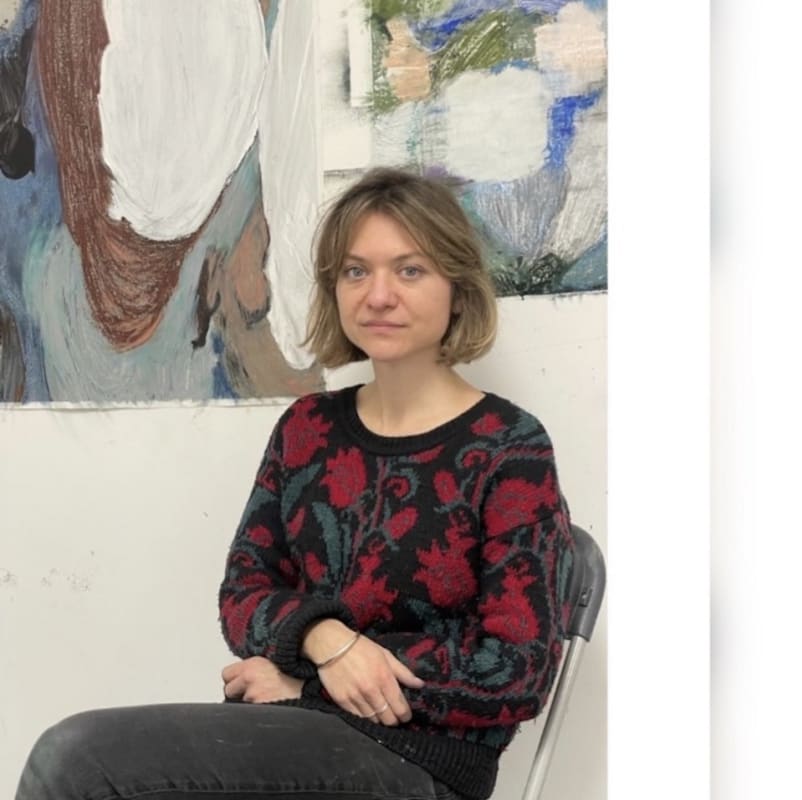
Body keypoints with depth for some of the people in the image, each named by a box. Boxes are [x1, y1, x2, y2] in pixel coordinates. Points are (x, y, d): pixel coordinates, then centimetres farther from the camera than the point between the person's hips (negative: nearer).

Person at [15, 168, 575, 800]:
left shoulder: (510, 450, -6)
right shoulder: (308, 427, 11)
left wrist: (303, 683, -10)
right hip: (285, 730, 5)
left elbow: (518, 674, -10)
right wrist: (323, 639, -15)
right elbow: (242, 593, 10)